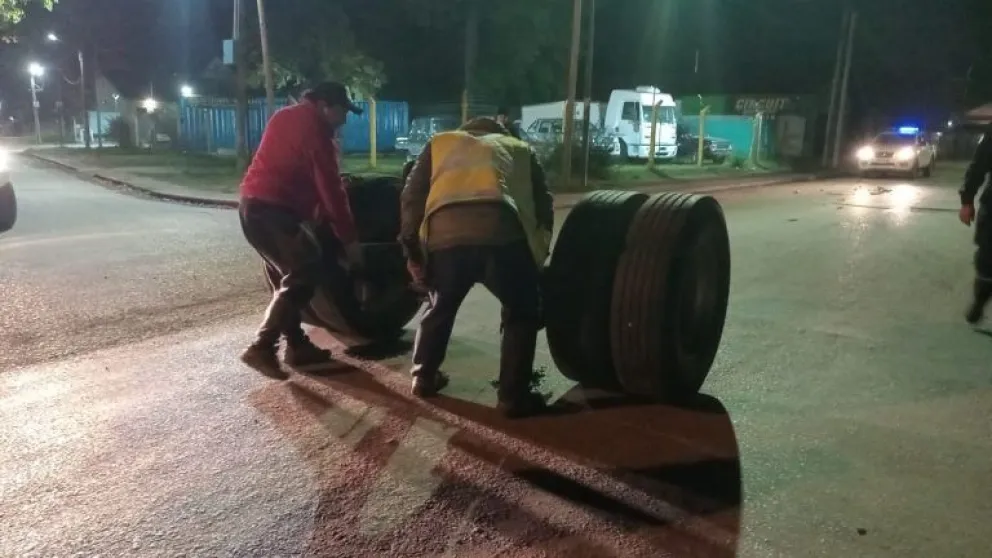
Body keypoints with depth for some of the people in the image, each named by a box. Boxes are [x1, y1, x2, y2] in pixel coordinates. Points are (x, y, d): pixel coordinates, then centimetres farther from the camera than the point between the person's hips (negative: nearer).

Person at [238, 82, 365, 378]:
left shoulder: (288, 116, 19)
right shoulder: (314, 129, -10)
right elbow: (330, 187, -12)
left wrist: (318, 215, 25)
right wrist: (349, 239, -8)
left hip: (254, 204, 10)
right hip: (272, 209, -10)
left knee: (294, 272, 15)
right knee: (304, 274, -11)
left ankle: (297, 345, 18)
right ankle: (261, 347, -14)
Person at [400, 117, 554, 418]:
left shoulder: (441, 142, 34)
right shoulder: (520, 148, 35)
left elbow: (411, 197, 22)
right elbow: (543, 205, 27)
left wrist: (412, 252, 23)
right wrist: (539, 255, 33)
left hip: (444, 231, 2)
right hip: (503, 230, -1)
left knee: (440, 308, 27)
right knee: (522, 314, 19)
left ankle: (423, 378, 38)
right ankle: (514, 397, 16)